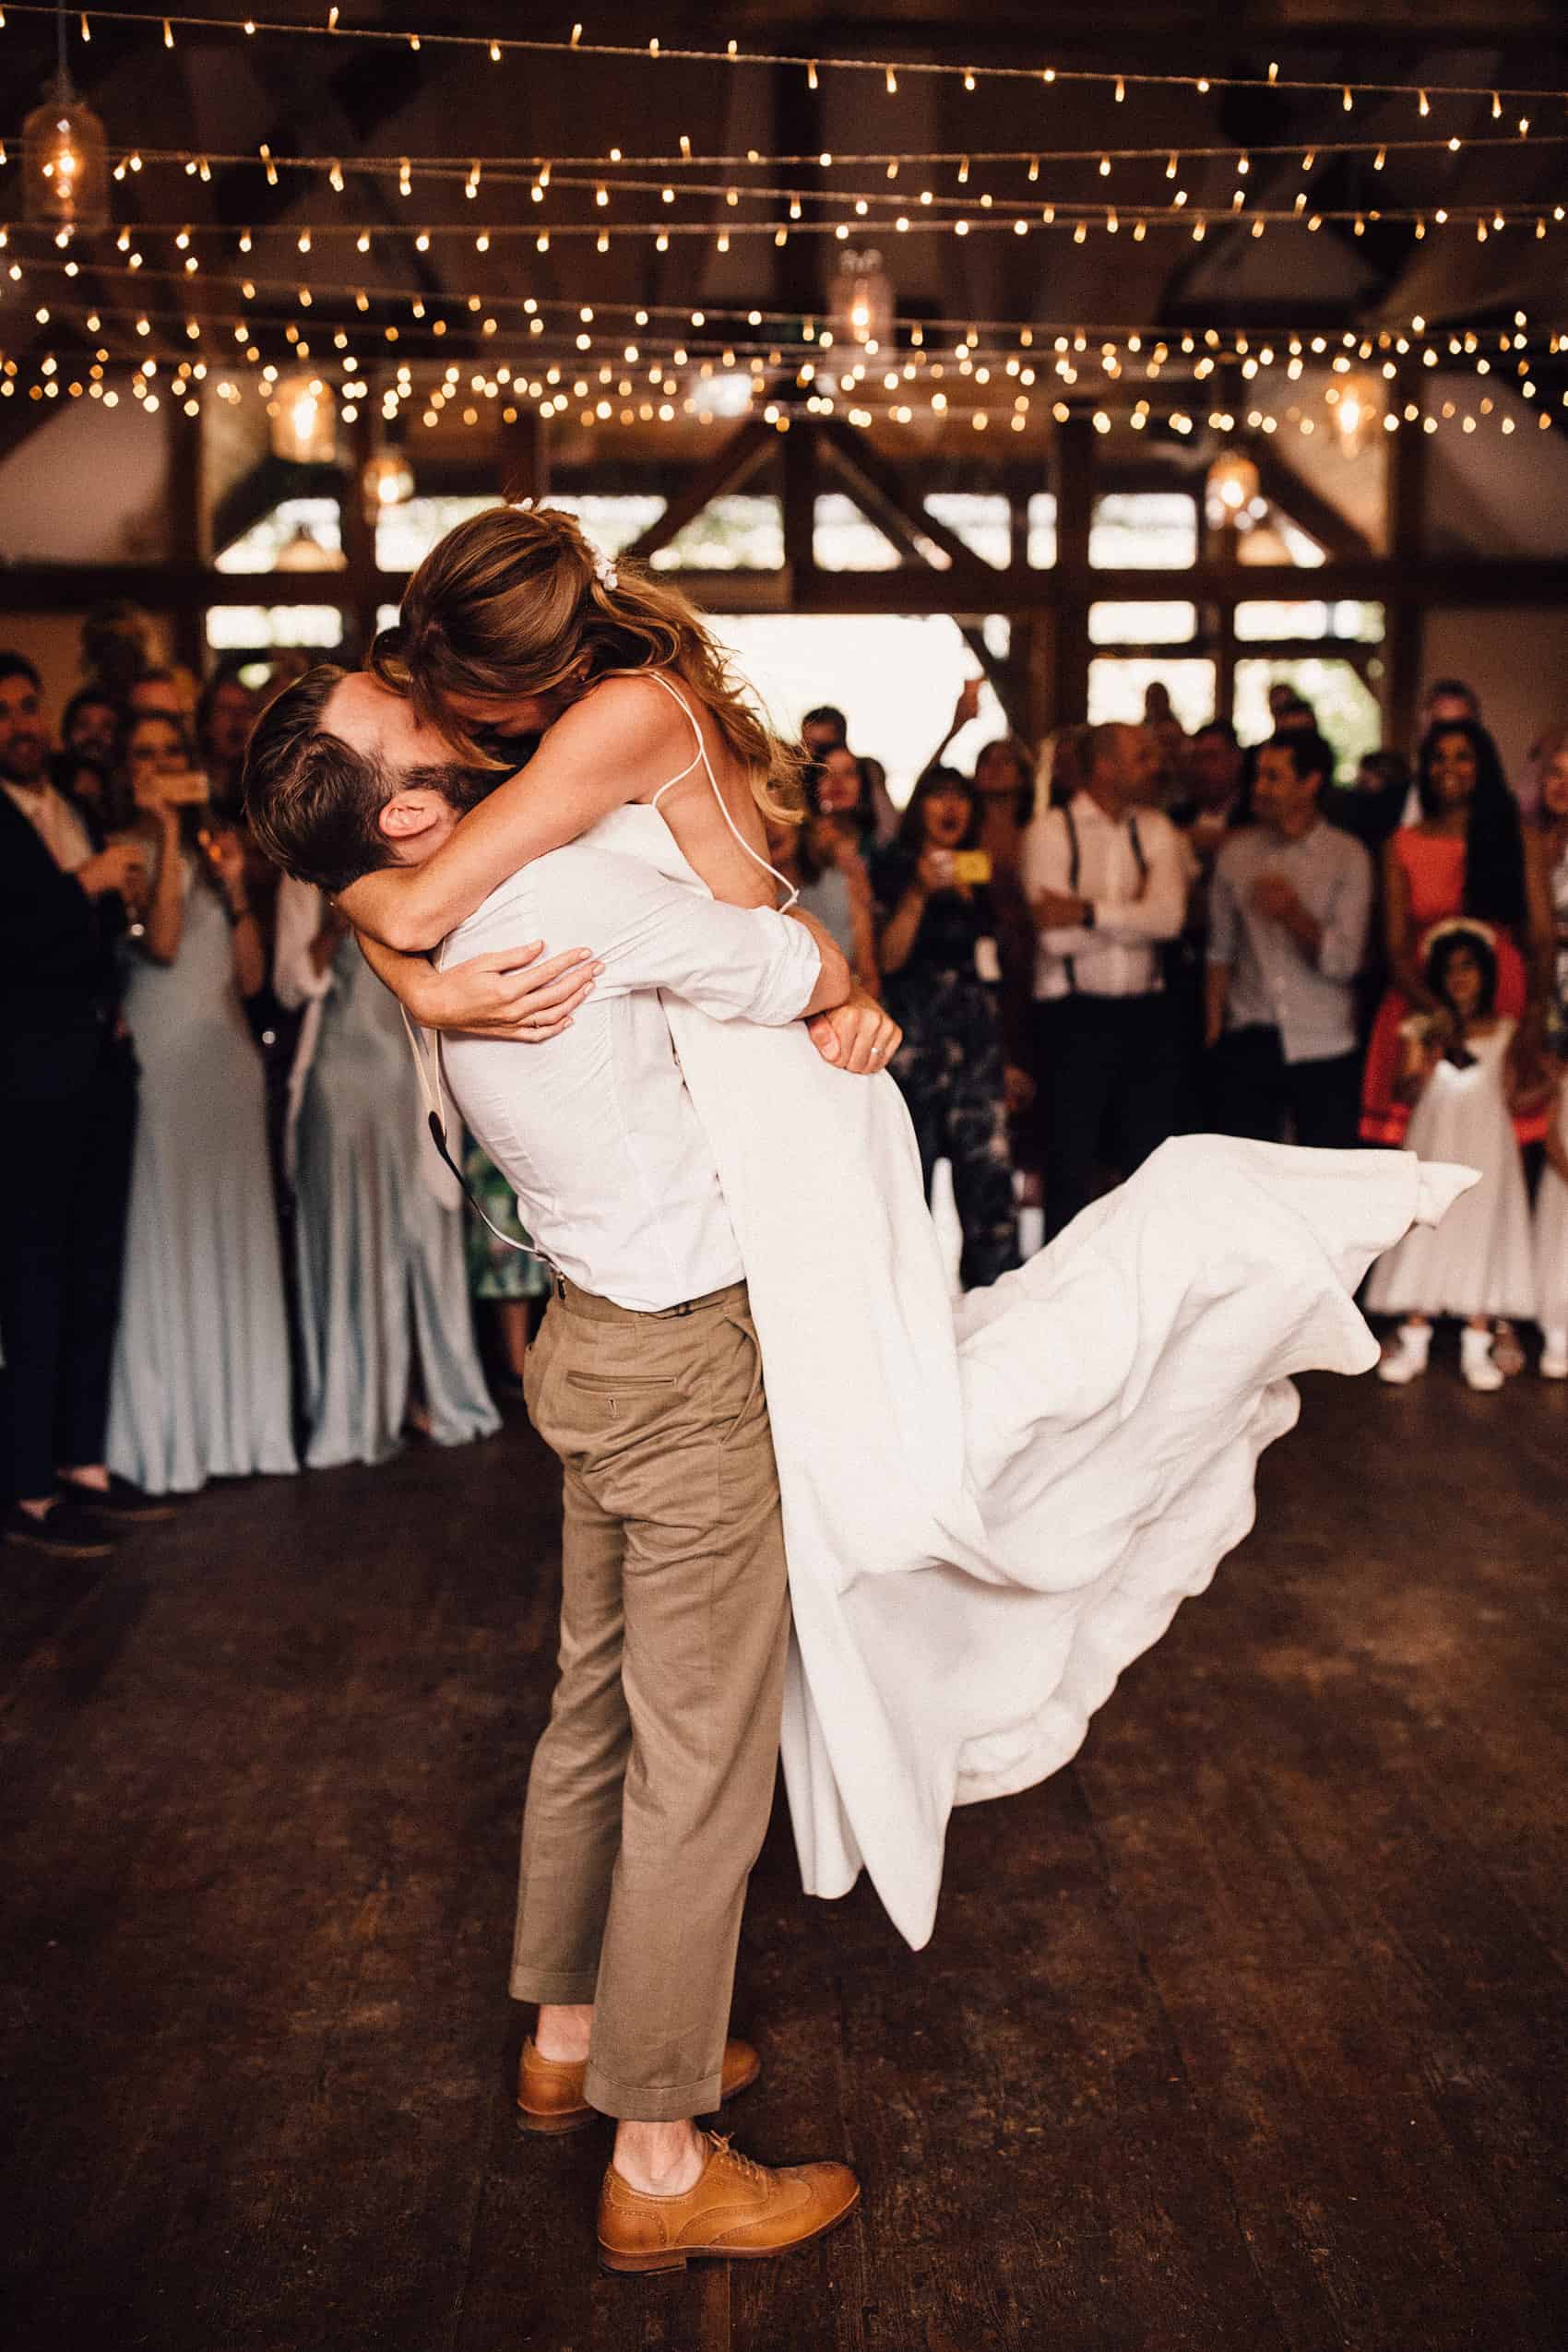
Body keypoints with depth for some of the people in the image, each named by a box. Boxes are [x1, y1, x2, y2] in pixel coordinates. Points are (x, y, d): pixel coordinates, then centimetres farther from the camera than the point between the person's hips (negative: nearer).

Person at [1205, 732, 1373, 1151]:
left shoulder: (1349, 858, -2)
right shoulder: (1236, 852, 6)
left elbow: (1344, 960, -9)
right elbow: (1221, 948, 11)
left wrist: (1296, 916, -25)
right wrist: (1214, 1029, 7)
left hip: (1324, 1051, -2)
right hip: (1248, 1044, 2)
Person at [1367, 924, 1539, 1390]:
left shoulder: (1505, 1031, 8)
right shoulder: (1423, 1028, 5)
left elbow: (1513, 1097, 8)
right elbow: (1410, 1089, -4)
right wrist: (1433, 1053, -20)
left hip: (1487, 1146, 1)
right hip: (1434, 1142, -1)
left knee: (1482, 1234, -2)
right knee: (1424, 1236, -4)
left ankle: (1477, 1347, 4)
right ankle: (1413, 1341, 3)